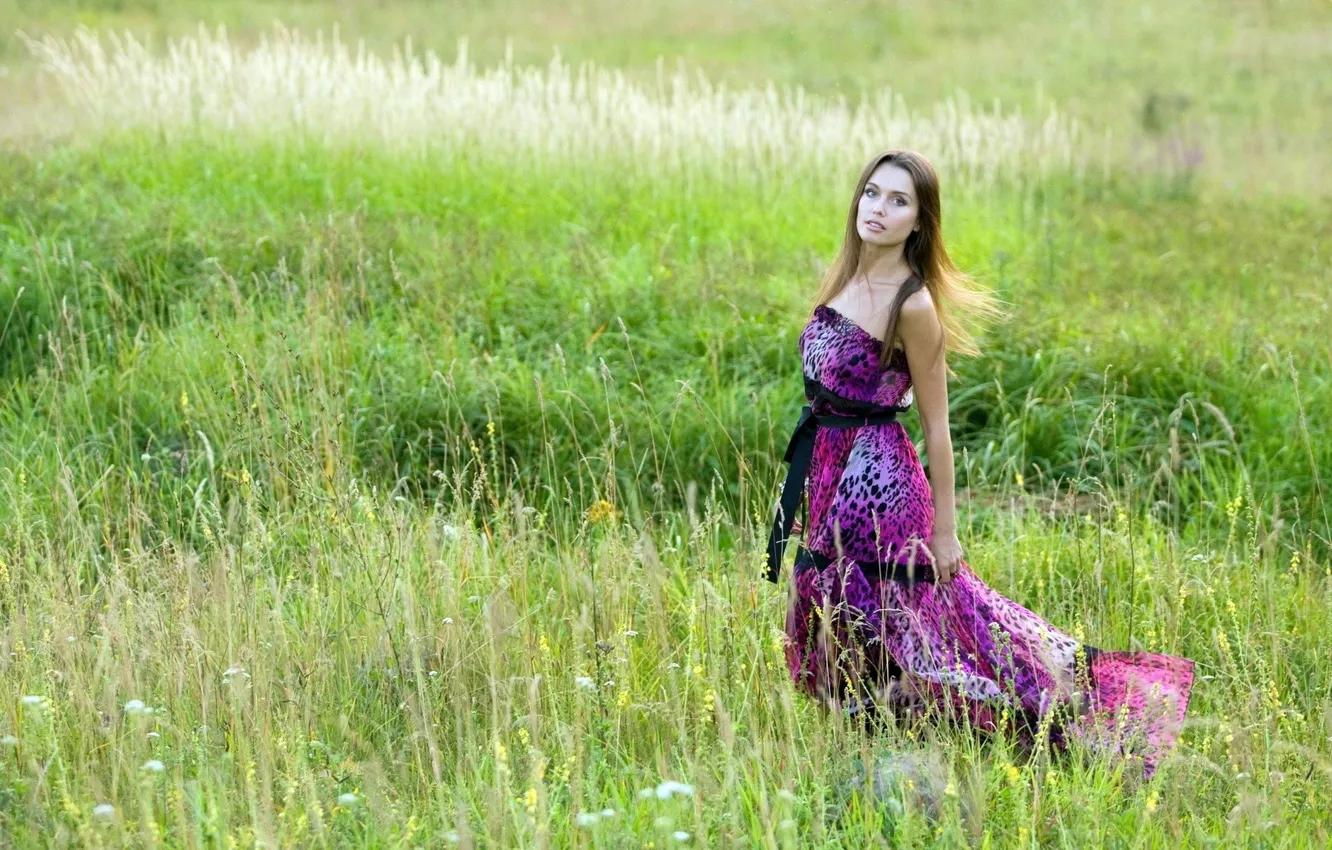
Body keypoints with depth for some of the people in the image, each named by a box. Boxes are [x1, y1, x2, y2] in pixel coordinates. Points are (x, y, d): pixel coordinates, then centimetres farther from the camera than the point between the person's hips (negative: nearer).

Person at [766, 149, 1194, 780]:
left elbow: (935, 425, -13)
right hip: (824, 468, 8)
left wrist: (945, 530, -10)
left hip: (876, 479, -8)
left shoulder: (913, 305, -18)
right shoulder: (847, 273, 5)